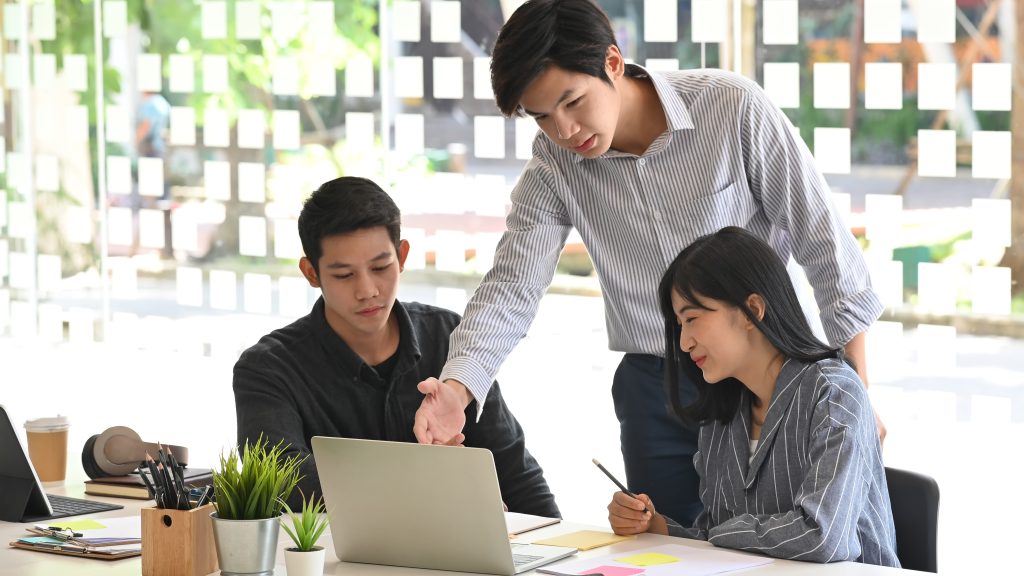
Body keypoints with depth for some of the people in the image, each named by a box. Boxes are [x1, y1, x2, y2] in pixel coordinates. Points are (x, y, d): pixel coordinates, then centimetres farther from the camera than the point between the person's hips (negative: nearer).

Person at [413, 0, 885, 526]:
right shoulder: (553, 164, -6)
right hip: (652, 389, 3)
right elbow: (512, 287, -10)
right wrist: (456, 388, -29)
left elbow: (824, 244, -11)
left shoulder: (734, 108, -16)